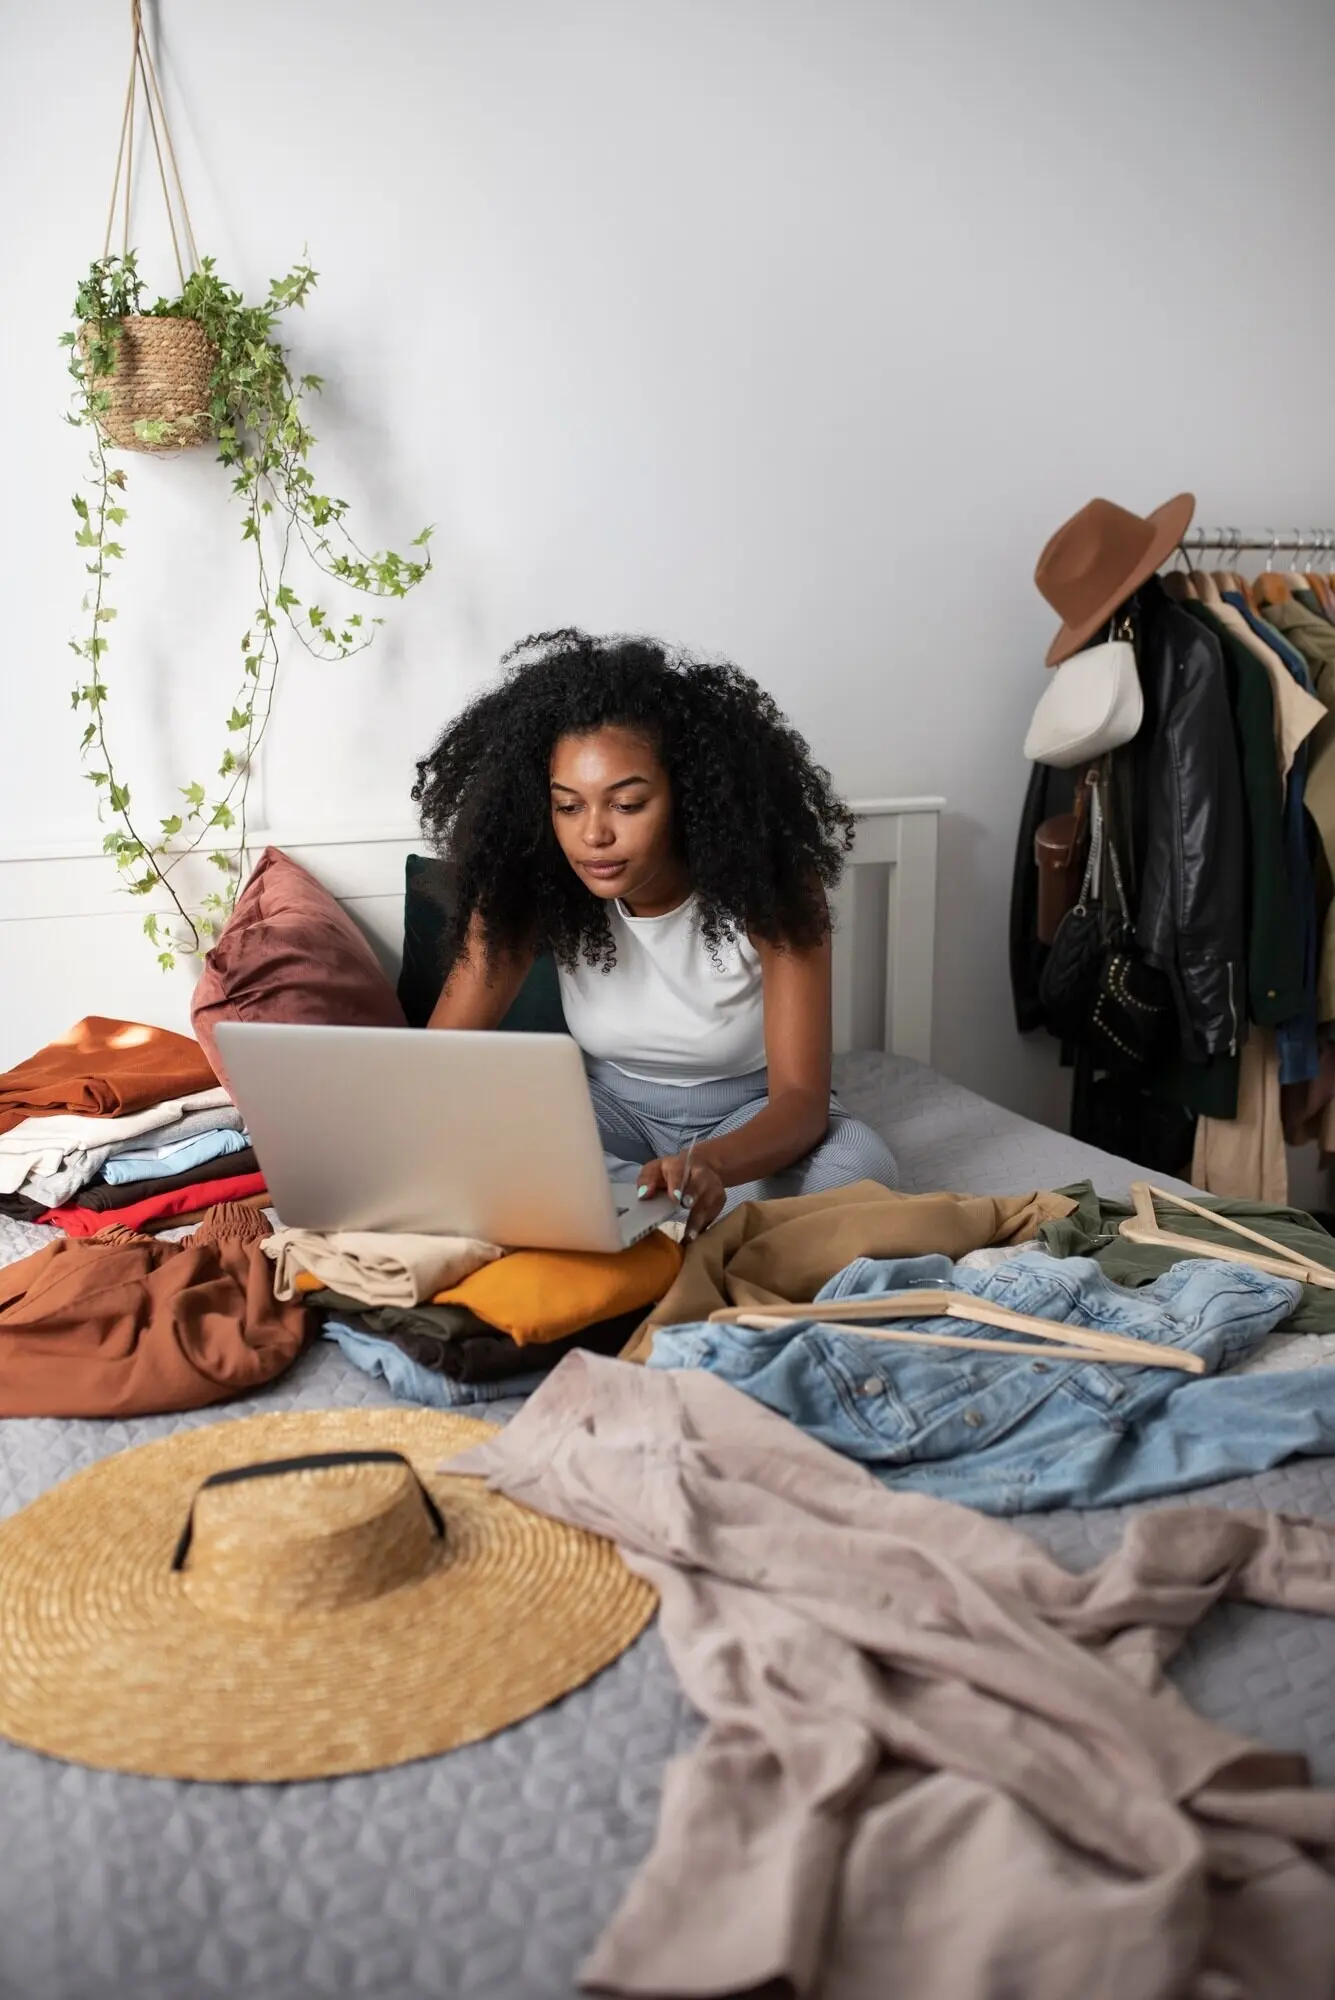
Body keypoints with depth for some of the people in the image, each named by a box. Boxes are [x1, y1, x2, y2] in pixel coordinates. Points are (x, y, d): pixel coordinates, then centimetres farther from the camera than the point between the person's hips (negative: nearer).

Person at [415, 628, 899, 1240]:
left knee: (858, 1167, -34)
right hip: (609, 1104, 2)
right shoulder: (533, 884, -19)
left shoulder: (768, 885, -26)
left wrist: (708, 1164, -53)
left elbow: (802, 1097, -30)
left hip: (748, 1116, -1)